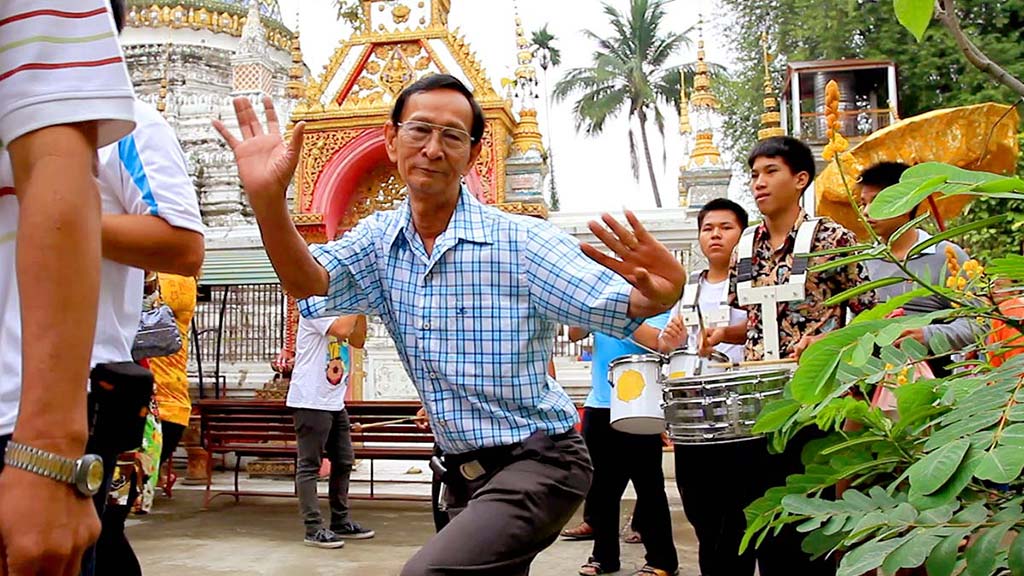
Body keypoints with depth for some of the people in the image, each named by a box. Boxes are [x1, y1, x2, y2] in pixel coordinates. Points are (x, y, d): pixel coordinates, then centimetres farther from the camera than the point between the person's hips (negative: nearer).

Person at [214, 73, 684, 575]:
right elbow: (309, 283, -14)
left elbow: (618, 306, -19)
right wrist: (268, 199, -33)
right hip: (463, 474, 7)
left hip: (537, 462, -6)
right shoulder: (380, 239, 2)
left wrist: (659, 293, -44)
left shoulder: (521, 241, -15)